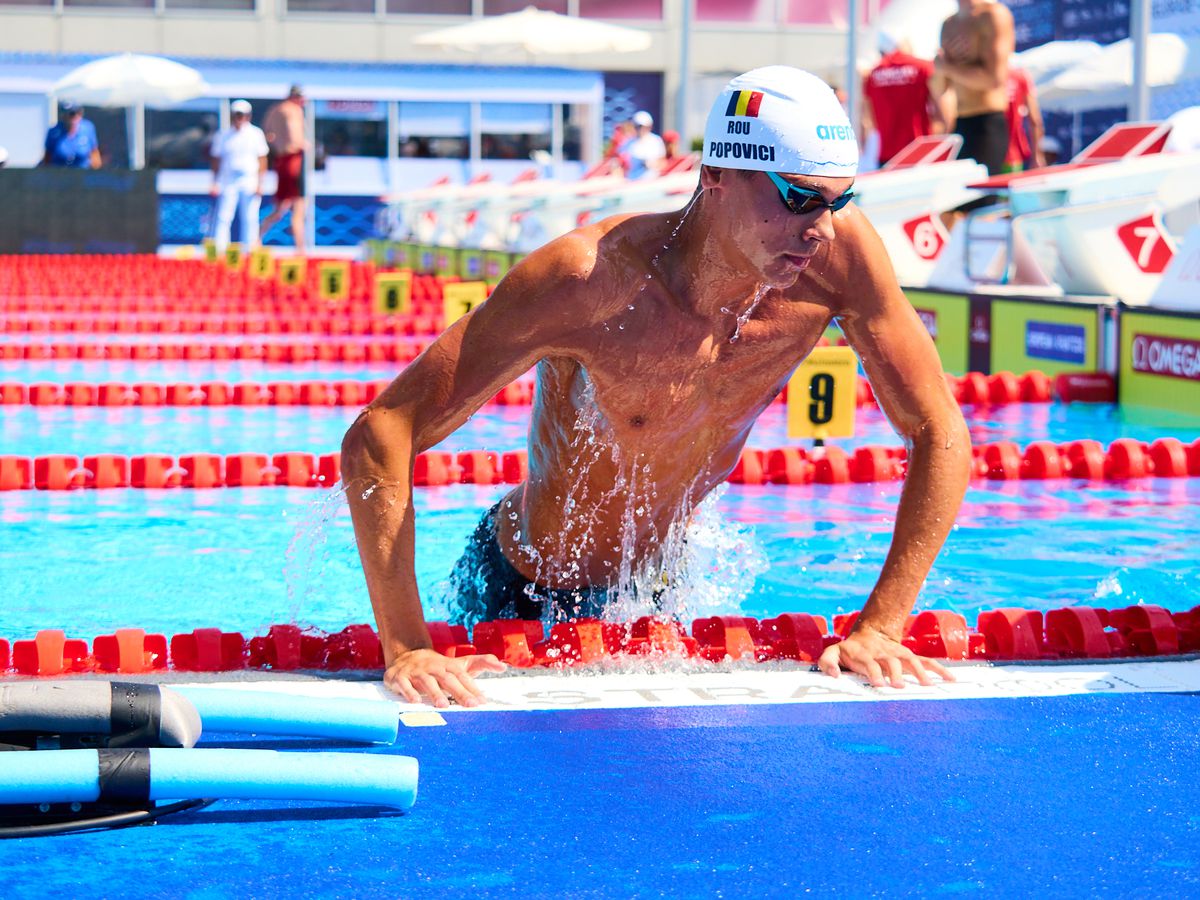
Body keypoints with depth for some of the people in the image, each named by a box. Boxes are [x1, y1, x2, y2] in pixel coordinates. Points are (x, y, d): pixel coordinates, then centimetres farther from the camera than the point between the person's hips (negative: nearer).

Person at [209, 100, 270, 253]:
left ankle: (249, 250, 8)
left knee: (250, 218, 1)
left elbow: (262, 160, 5)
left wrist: (260, 183, -2)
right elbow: (216, 160, 10)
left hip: (250, 182, 0)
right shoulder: (223, 136, 5)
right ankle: (219, 250, -7)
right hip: (228, 181, 0)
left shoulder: (256, 134, 5)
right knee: (224, 217, -6)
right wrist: (215, 183, 3)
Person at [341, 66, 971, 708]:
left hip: (658, 595, 5)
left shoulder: (838, 254, -23)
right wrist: (407, 652, -40)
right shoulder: (588, 279, -35)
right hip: (518, 594, -4)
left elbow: (942, 438, -13)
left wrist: (878, 629, -20)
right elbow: (377, 439, -35)